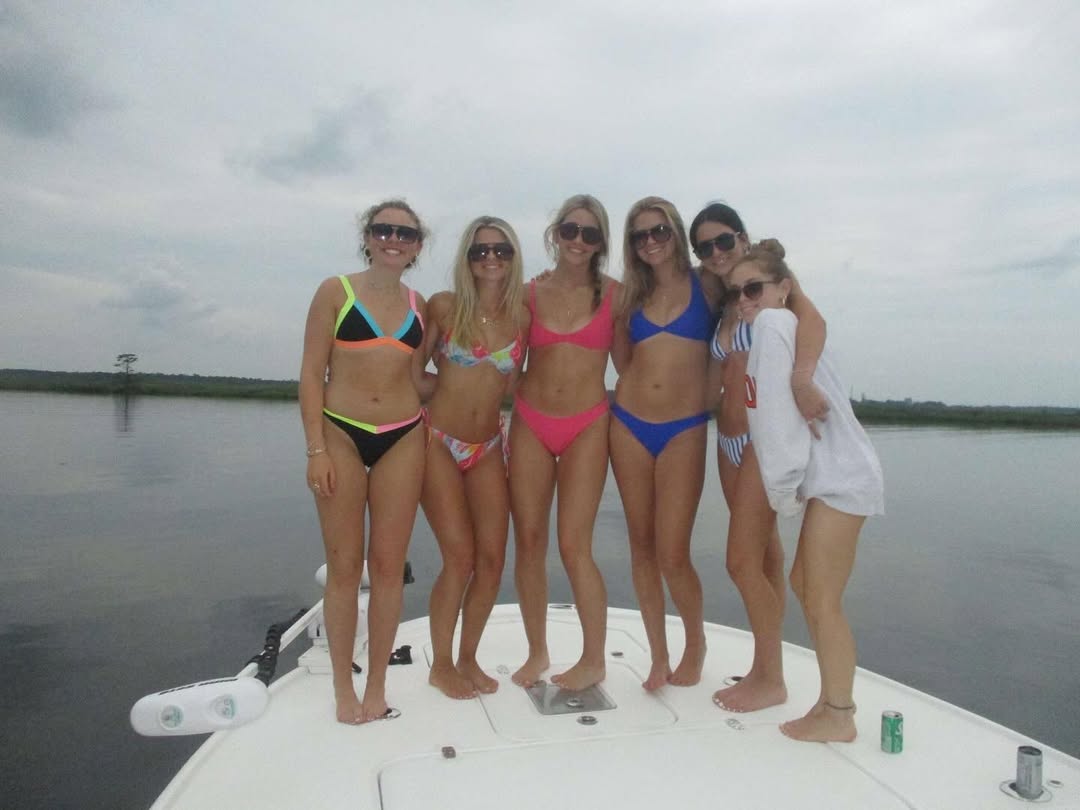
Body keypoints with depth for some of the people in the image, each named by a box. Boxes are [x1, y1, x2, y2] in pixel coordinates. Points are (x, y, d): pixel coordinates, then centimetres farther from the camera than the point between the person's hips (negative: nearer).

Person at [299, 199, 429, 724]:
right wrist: (316, 450, -10)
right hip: (342, 435, -2)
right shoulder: (336, 292, 0)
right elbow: (312, 373, -4)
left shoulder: (418, 305, 9)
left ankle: (377, 684, 21)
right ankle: (343, 688, 20)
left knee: (388, 564, 6)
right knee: (344, 565, 4)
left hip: (402, 440, 3)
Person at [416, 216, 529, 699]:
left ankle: (467, 659, 23)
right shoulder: (444, 306, -5)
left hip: (488, 449, 4)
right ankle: (441, 665, 16)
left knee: (492, 559, 2)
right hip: (439, 442, -4)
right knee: (461, 558, -6)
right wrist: (454, 384, 2)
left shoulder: (521, 317, 3)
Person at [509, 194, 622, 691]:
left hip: (587, 427, -2)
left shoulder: (613, 293, 2)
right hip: (530, 423, 3)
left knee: (574, 546, -6)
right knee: (528, 541, 5)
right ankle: (537, 653, 22)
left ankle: (593, 660, 14)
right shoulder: (530, 293, 6)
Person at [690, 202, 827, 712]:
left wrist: (800, 380, -44)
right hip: (730, 440, 7)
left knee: (743, 561, -7)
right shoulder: (722, 307, 15)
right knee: (764, 558, 14)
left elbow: (811, 320, -28)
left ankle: (771, 681, 9)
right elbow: (714, 389, 13)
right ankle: (765, 669, 24)